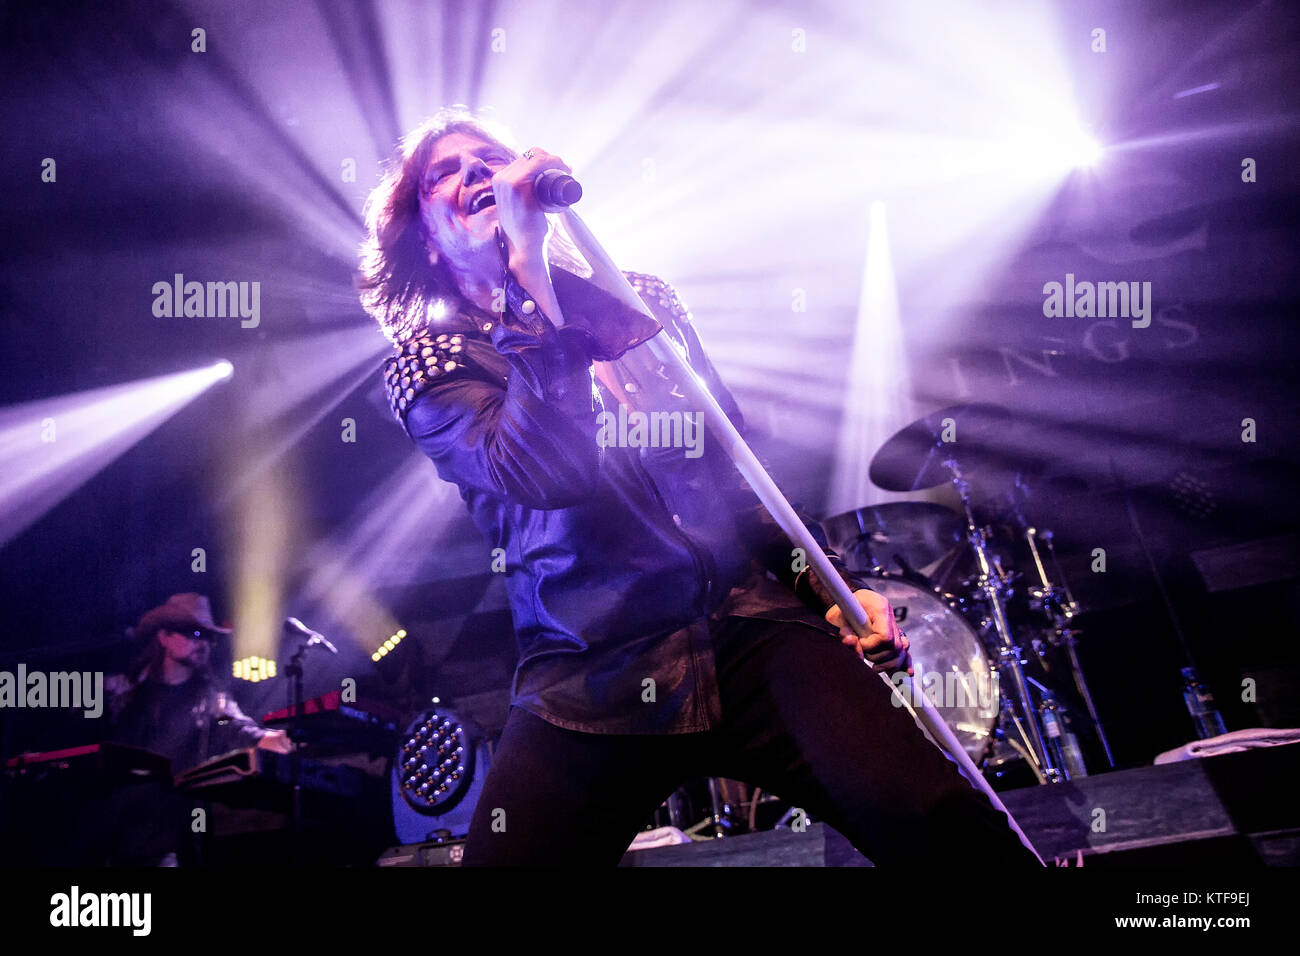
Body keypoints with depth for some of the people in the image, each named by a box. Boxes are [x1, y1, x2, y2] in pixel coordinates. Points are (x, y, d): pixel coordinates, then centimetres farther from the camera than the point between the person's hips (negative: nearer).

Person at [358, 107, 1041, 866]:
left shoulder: (642, 300, 20)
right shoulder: (432, 368, 6)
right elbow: (545, 473, -16)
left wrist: (833, 590, 12)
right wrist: (531, 265, -15)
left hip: (755, 628, 2)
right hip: (592, 684, -2)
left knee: (950, 827, -22)